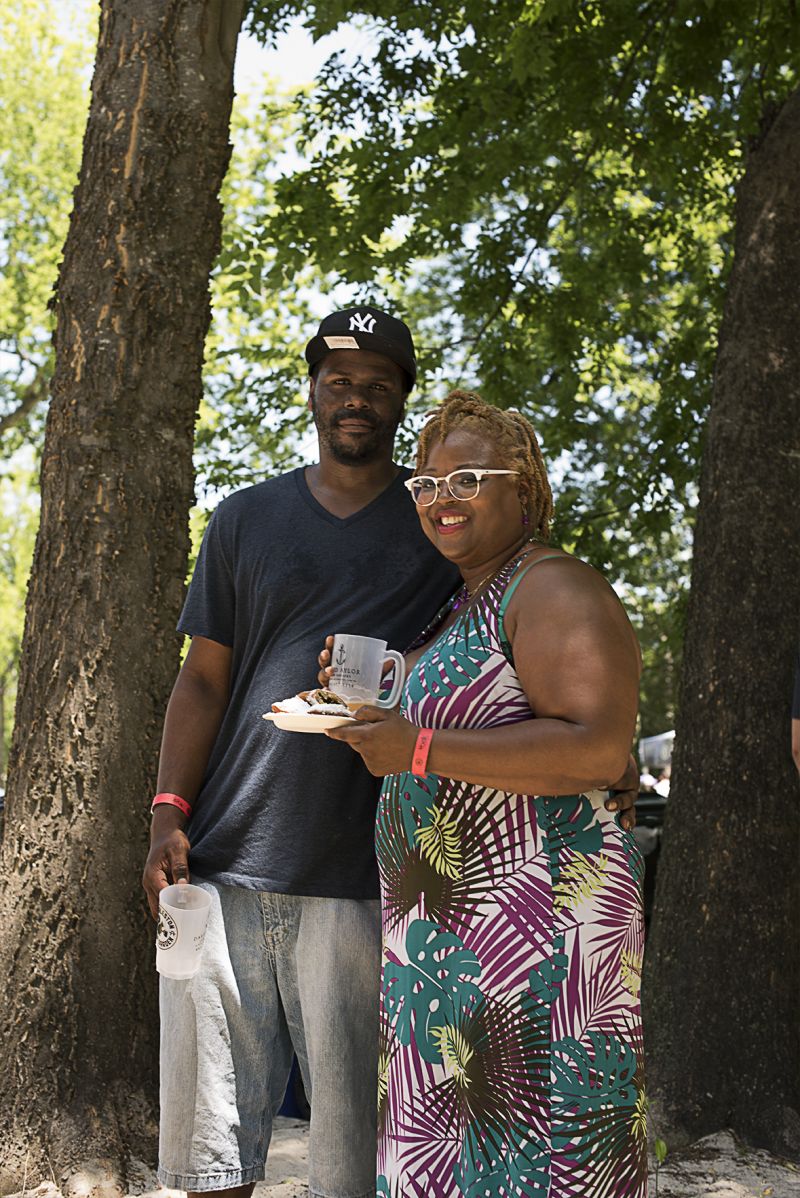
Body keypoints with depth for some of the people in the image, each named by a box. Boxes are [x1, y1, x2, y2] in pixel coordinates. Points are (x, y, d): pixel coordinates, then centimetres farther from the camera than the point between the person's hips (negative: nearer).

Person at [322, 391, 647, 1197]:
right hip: (441, 936, 10)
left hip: (532, 932, -10)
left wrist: (419, 749, -23)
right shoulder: (459, 607, 20)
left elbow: (598, 750, -23)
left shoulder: (555, 591, -10)